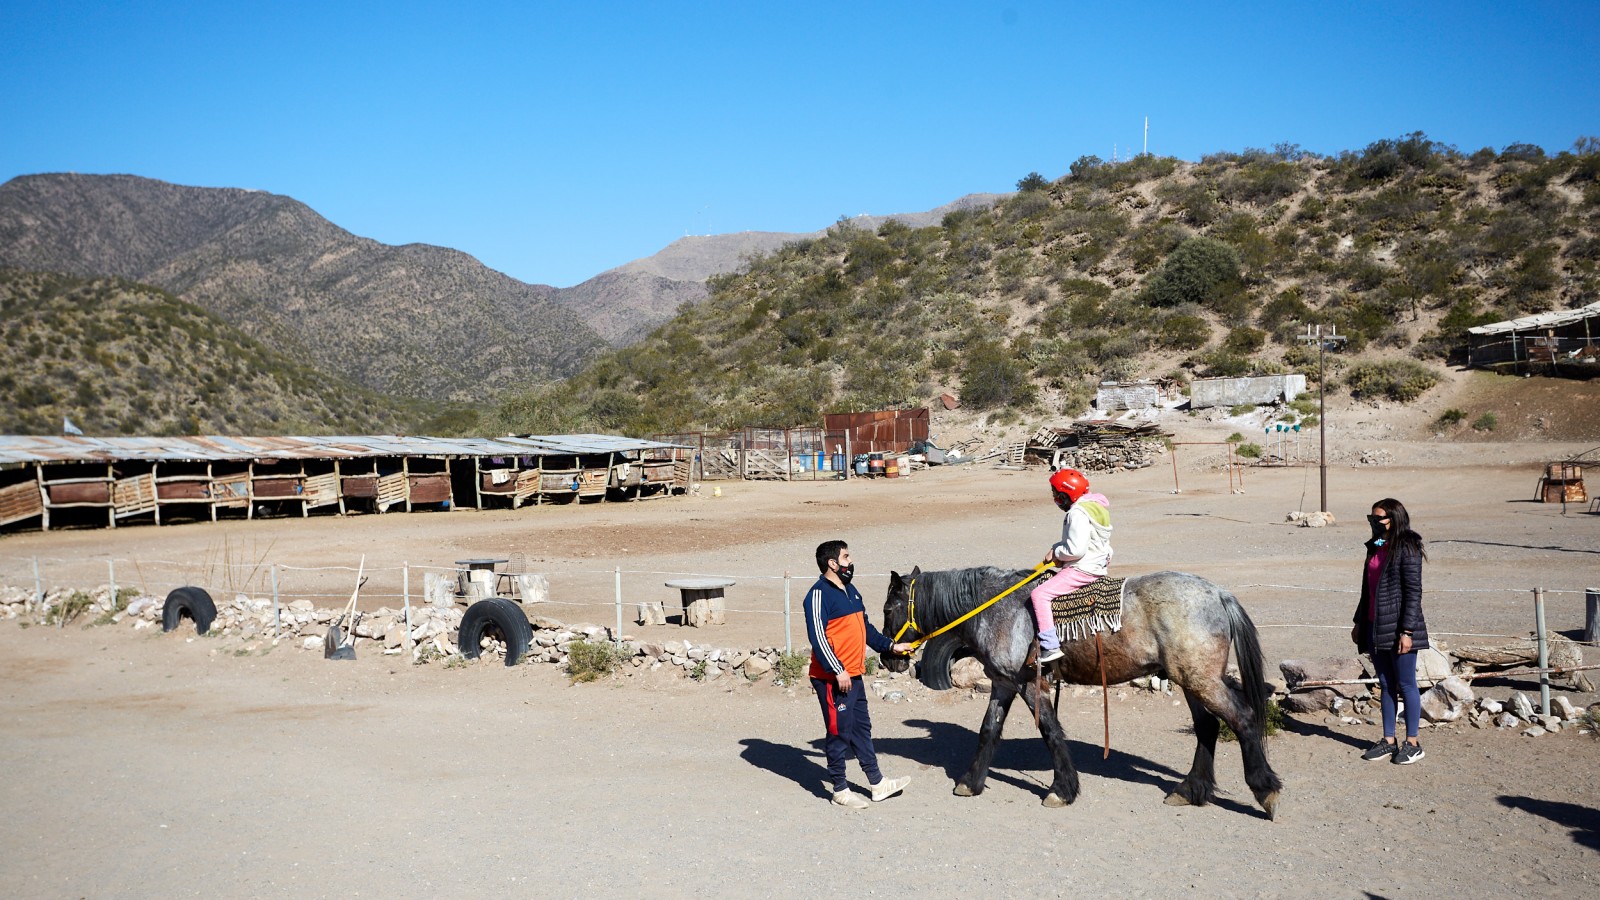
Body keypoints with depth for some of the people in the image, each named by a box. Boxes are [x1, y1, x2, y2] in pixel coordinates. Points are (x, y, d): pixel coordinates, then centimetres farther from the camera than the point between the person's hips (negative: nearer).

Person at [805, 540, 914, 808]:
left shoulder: (850, 591, 14)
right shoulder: (820, 594, -15)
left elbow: (866, 629, 24)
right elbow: (817, 637, -21)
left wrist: (891, 646, 18)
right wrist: (838, 671, -24)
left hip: (853, 675, 9)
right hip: (833, 678, -9)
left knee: (861, 729, 16)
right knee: (839, 732, 1)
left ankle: (878, 785, 25)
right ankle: (840, 789, 13)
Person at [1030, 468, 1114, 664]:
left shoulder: (1077, 514, -19)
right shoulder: (1093, 506, 13)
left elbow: (1076, 550, -26)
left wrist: (1056, 553, -9)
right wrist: (1057, 547, 6)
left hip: (1082, 569, -11)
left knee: (1040, 594, -16)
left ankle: (1050, 646, -21)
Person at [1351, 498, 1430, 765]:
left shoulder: (1407, 549, -12)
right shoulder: (1375, 548, 13)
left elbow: (1413, 592, -15)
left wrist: (1407, 631, -18)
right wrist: (1359, 622, 19)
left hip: (1398, 629, -8)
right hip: (1375, 628, 8)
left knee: (1405, 684, 2)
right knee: (1386, 685, 12)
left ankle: (1412, 743, 12)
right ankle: (1388, 741, 19)